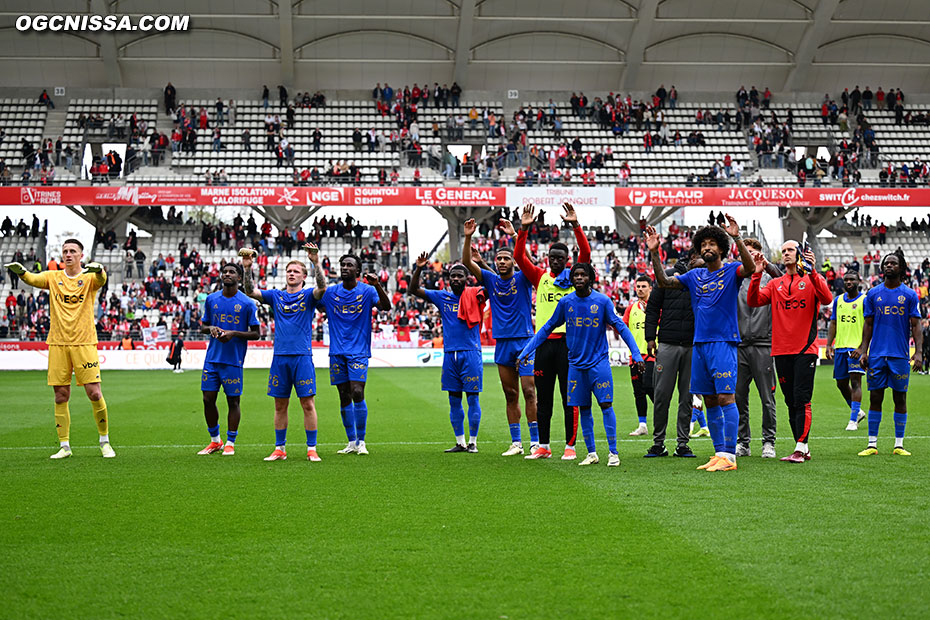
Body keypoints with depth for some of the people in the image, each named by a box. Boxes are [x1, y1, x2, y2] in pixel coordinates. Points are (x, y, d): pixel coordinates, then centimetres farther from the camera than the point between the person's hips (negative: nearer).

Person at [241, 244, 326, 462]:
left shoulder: (307, 296, 3)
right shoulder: (276, 296, 11)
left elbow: (322, 287, -17)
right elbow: (250, 291, 2)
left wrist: (316, 263, -31)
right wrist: (247, 268, -13)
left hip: (302, 356, -3)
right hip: (280, 357, 3)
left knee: (308, 403, -3)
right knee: (280, 405, 7)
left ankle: (311, 449, 2)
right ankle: (280, 449, 13)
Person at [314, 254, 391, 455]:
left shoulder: (367, 291, -1)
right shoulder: (331, 292, 8)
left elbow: (386, 307, -14)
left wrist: (377, 286, -29)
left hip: (358, 351, -3)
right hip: (337, 352, 3)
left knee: (357, 393, -13)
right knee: (344, 397, 5)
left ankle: (361, 441, -3)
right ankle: (351, 442, 13)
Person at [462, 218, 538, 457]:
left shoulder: (522, 278, 0)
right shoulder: (490, 280, 9)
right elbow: (467, 262, -1)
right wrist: (468, 237, -15)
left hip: (524, 340, -4)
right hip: (502, 343, 4)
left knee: (529, 392, -8)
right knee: (510, 395, 7)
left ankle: (535, 442, -5)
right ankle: (516, 442, 12)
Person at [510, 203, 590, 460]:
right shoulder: (539, 277, 11)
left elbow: (585, 253, -8)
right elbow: (519, 257, 2)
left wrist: (575, 226, -17)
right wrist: (523, 229, -8)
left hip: (567, 340, -3)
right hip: (544, 341, 3)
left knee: (570, 397, -1)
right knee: (543, 398, 8)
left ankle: (570, 446, 4)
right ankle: (543, 446, 14)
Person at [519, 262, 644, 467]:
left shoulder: (603, 301, -4)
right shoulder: (565, 302, 2)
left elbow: (621, 327, -1)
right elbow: (547, 328, 11)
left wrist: (636, 354, -9)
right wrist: (526, 351, 6)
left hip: (599, 362, -2)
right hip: (576, 364, 3)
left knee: (606, 405, -9)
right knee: (583, 409, 5)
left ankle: (613, 452, -2)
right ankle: (592, 453, 14)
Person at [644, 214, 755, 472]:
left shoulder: (731, 271, 0)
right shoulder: (694, 276, 15)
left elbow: (750, 267, -21)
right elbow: (664, 281, 12)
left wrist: (737, 238, -31)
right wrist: (654, 253, 1)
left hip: (723, 343, -6)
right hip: (699, 344, 6)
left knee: (726, 397, -11)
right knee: (710, 401, 7)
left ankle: (729, 456, -11)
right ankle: (719, 453, 13)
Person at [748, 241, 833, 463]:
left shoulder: (812, 279, 3)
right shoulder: (775, 283, 16)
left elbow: (826, 299, -16)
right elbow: (753, 301, 2)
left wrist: (811, 271, -25)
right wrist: (757, 273, -9)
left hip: (805, 349, -5)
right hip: (781, 351, 5)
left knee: (801, 399, -11)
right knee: (791, 401, 8)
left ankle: (800, 449, -12)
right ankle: (803, 449, 15)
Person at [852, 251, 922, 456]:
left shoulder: (910, 295, 3)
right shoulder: (873, 294, 7)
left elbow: (916, 326, 2)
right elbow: (868, 325, 10)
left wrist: (918, 352, -8)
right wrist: (863, 350, 2)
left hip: (900, 355, -1)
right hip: (877, 354, 1)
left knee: (900, 398, 3)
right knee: (875, 398, 1)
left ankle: (899, 445, 10)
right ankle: (872, 444, 6)